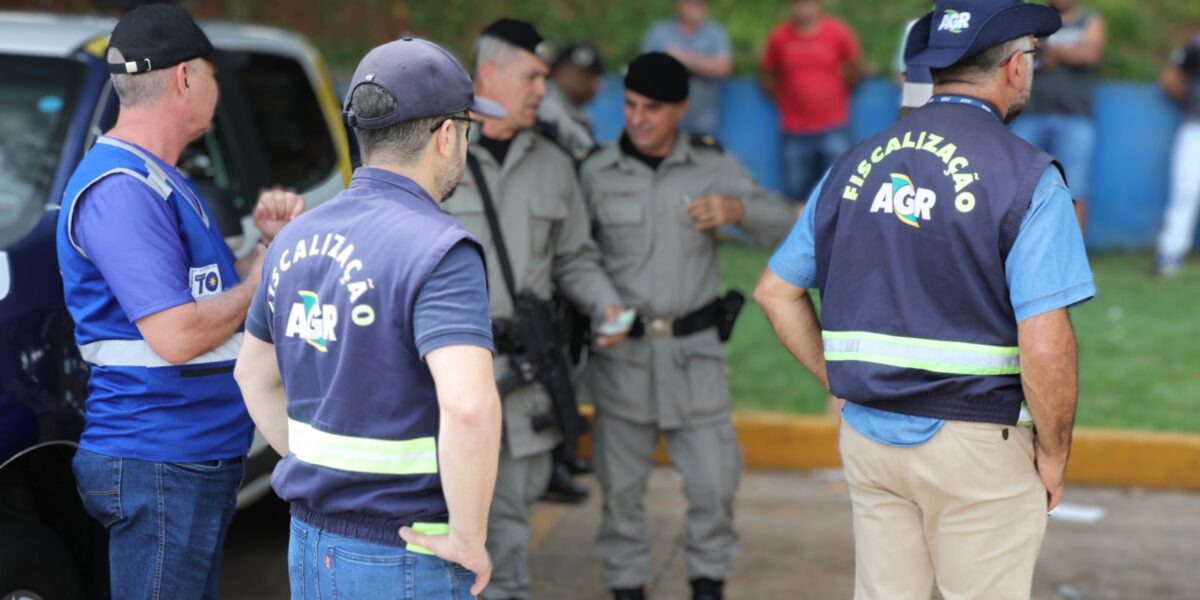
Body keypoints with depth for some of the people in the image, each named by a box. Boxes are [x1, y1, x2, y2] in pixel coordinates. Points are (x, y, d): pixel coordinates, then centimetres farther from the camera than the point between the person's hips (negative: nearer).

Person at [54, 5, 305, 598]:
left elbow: (216, 293, 21)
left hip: (201, 457, 10)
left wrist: (269, 243, 4)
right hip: (159, 465, -10)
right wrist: (263, 276, -11)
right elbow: (177, 336, -24)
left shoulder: (160, 182, 17)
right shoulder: (120, 189, -18)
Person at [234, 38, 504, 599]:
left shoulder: (299, 238, 5)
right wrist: (468, 539, -21)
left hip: (313, 549, 8)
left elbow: (254, 375, 20)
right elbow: (469, 406, -34)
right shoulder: (439, 251, -19)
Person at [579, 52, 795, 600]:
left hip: (692, 348, 1)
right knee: (621, 482, 6)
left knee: (714, 477, 2)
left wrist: (737, 209, -21)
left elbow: (782, 224, -2)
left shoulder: (712, 165, 0)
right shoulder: (597, 173, -3)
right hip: (622, 349, -1)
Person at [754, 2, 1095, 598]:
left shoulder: (856, 164, 6)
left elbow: (776, 290, 12)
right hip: (978, 441, -5)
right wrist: (1053, 453, -5)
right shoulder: (1026, 177, -12)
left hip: (866, 436, 6)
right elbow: (1044, 347, -19)